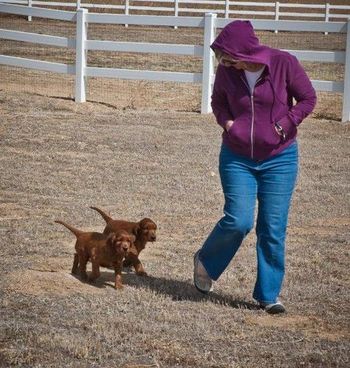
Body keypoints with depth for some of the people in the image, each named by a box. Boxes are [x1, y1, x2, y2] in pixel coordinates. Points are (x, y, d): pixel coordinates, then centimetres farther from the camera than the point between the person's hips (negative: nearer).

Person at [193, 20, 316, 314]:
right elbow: (218, 100, 13)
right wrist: (225, 121, -7)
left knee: (273, 229, 0)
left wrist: (284, 125, -15)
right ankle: (206, 262, 17)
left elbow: (308, 98, -3)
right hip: (237, 158, 1)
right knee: (238, 221, -11)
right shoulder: (226, 71, -7)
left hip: (280, 159, -1)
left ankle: (268, 294, 12)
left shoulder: (285, 64, -15)